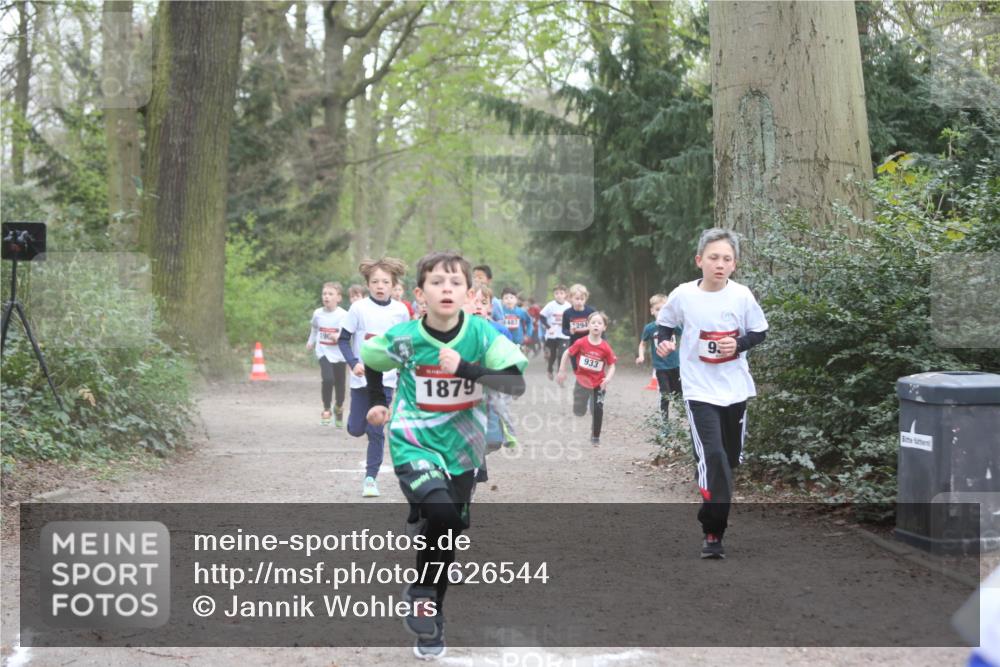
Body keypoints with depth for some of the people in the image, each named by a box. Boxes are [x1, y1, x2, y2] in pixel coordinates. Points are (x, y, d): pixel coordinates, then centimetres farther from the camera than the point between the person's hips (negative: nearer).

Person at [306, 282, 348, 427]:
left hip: (339, 354, -1)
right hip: (324, 352, 1)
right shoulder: (317, 313, 1)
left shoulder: (343, 315, -11)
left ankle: (339, 408, 38)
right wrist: (311, 341, 26)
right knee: (327, 379, -21)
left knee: (339, 383, 8)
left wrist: (339, 336, -37)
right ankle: (326, 409, -4)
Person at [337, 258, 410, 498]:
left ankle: (370, 478, 2)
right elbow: (343, 339, -3)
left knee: (376, 431, -6)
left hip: (386, 379, 0)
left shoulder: (400, 311, -2)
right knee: (356, 430, 6)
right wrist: (354, 363, -18)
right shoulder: (359, 308, -8)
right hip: (361, 377, 0)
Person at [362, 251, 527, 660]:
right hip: (414, 445, -2)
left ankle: (432, 613, 30)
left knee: (448, 532, 9)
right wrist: (376, 402, 10)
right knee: (441, 514, -26)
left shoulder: (482, 334, -13)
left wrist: (465, 369, -31)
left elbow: (516, 384, -22)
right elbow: (370, 360, 8)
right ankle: (422, 593, -1)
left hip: (461, 449, 2)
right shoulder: (404, 338, -14)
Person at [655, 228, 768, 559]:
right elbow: (665, 322, 9)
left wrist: (739, 344, -14)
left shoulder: (742, 295, -7)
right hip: (700, 389, -3)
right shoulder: (683, 295, -9)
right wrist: (664, 340, -11)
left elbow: (759, 332, 5)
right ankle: (713, 533, -14)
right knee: (712, 457, -16)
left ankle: (711, 512, 42)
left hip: (735, 388, 3)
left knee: (729, 457, 15)